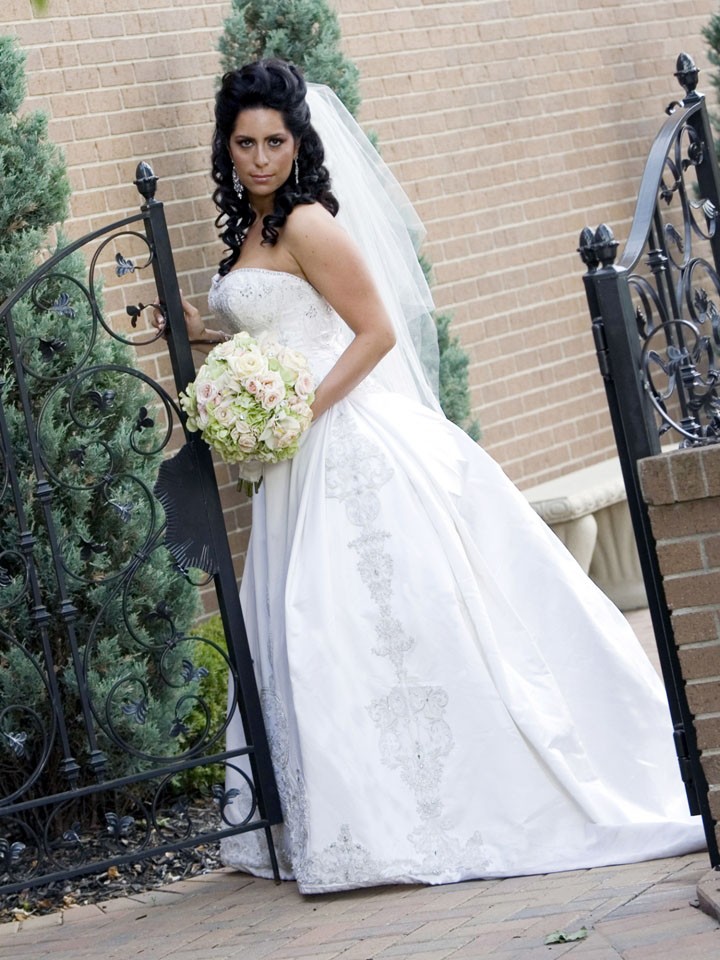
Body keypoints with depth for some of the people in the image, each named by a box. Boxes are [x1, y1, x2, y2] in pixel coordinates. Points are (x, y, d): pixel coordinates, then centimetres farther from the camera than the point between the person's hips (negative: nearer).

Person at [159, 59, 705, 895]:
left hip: (344, 445, -9)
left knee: (381, 625, -7)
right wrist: (200, 332, 11)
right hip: (299, 461, 9)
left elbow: (377, 332, -15)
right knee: (316, 634, 9)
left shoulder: (308, 224, -11)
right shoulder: (250, 231, 15)